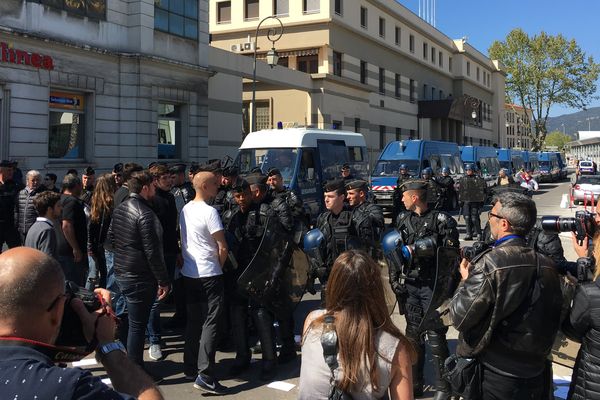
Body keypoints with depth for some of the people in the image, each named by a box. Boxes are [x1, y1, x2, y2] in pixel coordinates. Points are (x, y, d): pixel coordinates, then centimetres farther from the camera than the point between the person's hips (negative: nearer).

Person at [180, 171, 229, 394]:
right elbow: (222, 247, -16)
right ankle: (204, 376, -5)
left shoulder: (185, 209, 7)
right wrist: (220, 265, 2)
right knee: (210, 323, -4)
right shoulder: (209, 212, -16)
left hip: (189, 273, 8)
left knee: (193, 321, 16)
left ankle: (190, 368, 25)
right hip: (209, 275, -8)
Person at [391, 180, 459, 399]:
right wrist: (394, 279, 6)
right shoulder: (403, 219, 7)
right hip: (411, 285, 6)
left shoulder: (441, 220, -11)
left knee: (435, 337, -1)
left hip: (433, 286, -5)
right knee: (413, 334, 13)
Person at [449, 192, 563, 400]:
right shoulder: (547, 264, -2)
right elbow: (551, 318, 8)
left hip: (495, 376, -5)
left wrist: (466, 280, -3)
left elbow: (459, 317, -18)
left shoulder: (491, 263, -21)